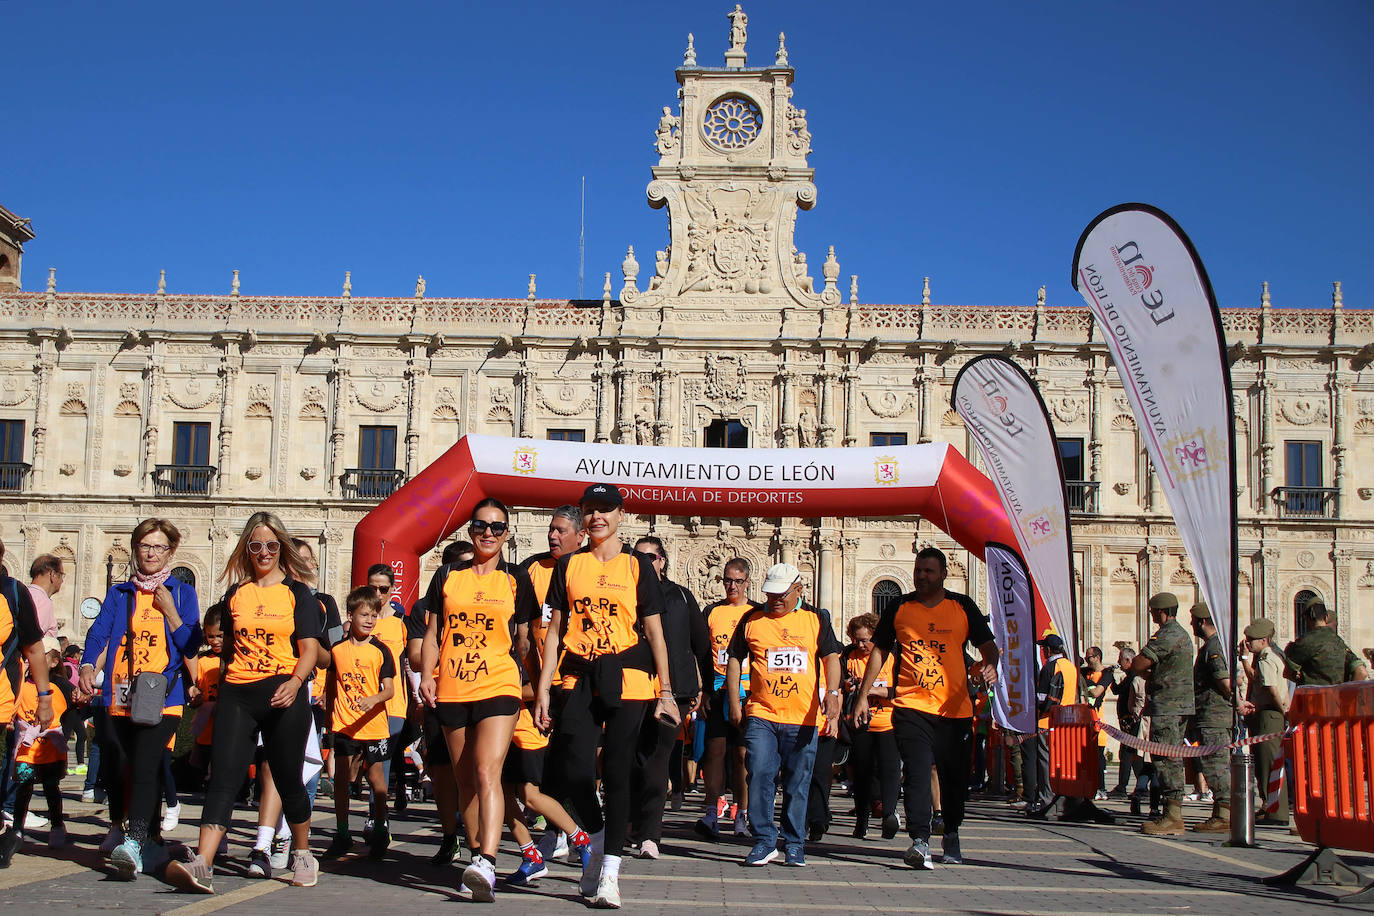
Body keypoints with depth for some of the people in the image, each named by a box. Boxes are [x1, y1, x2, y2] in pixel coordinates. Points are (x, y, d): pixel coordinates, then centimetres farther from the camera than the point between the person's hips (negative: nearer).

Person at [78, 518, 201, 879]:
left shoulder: (182, 593, 10)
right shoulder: (119, 593, 16)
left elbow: (192, 647, 2)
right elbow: (99, 632, 1)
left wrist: (169, 610, -7)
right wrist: (87, 666, -16)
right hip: (118, 697, 3)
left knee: (145, 766, -20)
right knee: (114, 767, 9)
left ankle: (135, 844, -31)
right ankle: (117, 828, 36)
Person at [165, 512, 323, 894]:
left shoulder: (297, 593, 5)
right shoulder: (236, 594, 13)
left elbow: (309, 648, -2)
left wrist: (295, 682, -19)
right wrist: (222, 686, 17)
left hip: (283, 695, -2)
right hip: (237, 694, 2)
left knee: (288, 778, 6)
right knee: (223, 777, -11)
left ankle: (302, 854, 26)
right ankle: (202, 866, -21)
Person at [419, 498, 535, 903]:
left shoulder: (516, 580, 6)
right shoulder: (447, 576, 11)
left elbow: (523, 638, 9)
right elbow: (434, 632, 14)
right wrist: (427, 674, 0)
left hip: (499, 687, -3)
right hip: (452, 691, 4)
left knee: (487, 772, -19)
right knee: (465, 781, 9)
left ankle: (486, 864, -28)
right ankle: (478, 856, 20)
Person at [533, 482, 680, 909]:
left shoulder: (637, 565, 6)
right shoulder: (568, 565, 11)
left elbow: (653, 630, 5)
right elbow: (556, 630, 10)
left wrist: (666, 691, -1)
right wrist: (543, 689, 3)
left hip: (626, 679, -2)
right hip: (578, 678, 2)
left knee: (617, 772, -5)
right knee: (575, 770, -5)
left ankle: (609, 873, 1)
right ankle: (598, 845, 23)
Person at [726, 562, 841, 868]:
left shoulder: (816, 619, 8)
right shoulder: (751, 620, 9)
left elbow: (831, 657, 4)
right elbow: (734, 660, 12)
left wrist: (832, 692, -13)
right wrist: (734, 703, 5)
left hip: (803, 718, 0)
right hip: (760, 715, 0)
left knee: (797, 785, 5)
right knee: (759, 776, -10)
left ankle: (794, 844, 16)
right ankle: (764, 841, 1)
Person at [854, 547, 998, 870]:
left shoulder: (962, 607, 7)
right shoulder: (898, 608, 8)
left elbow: (988, 645, 8)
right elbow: (879, 652, 13)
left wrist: (989, 666, -16)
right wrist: (863, 695, 7)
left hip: (955, 708, 1)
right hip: (911, 706, -1)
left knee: (955, 776, 9)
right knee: (917, 772, -14)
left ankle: (951, 835, 30)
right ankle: (920, 841, -18)